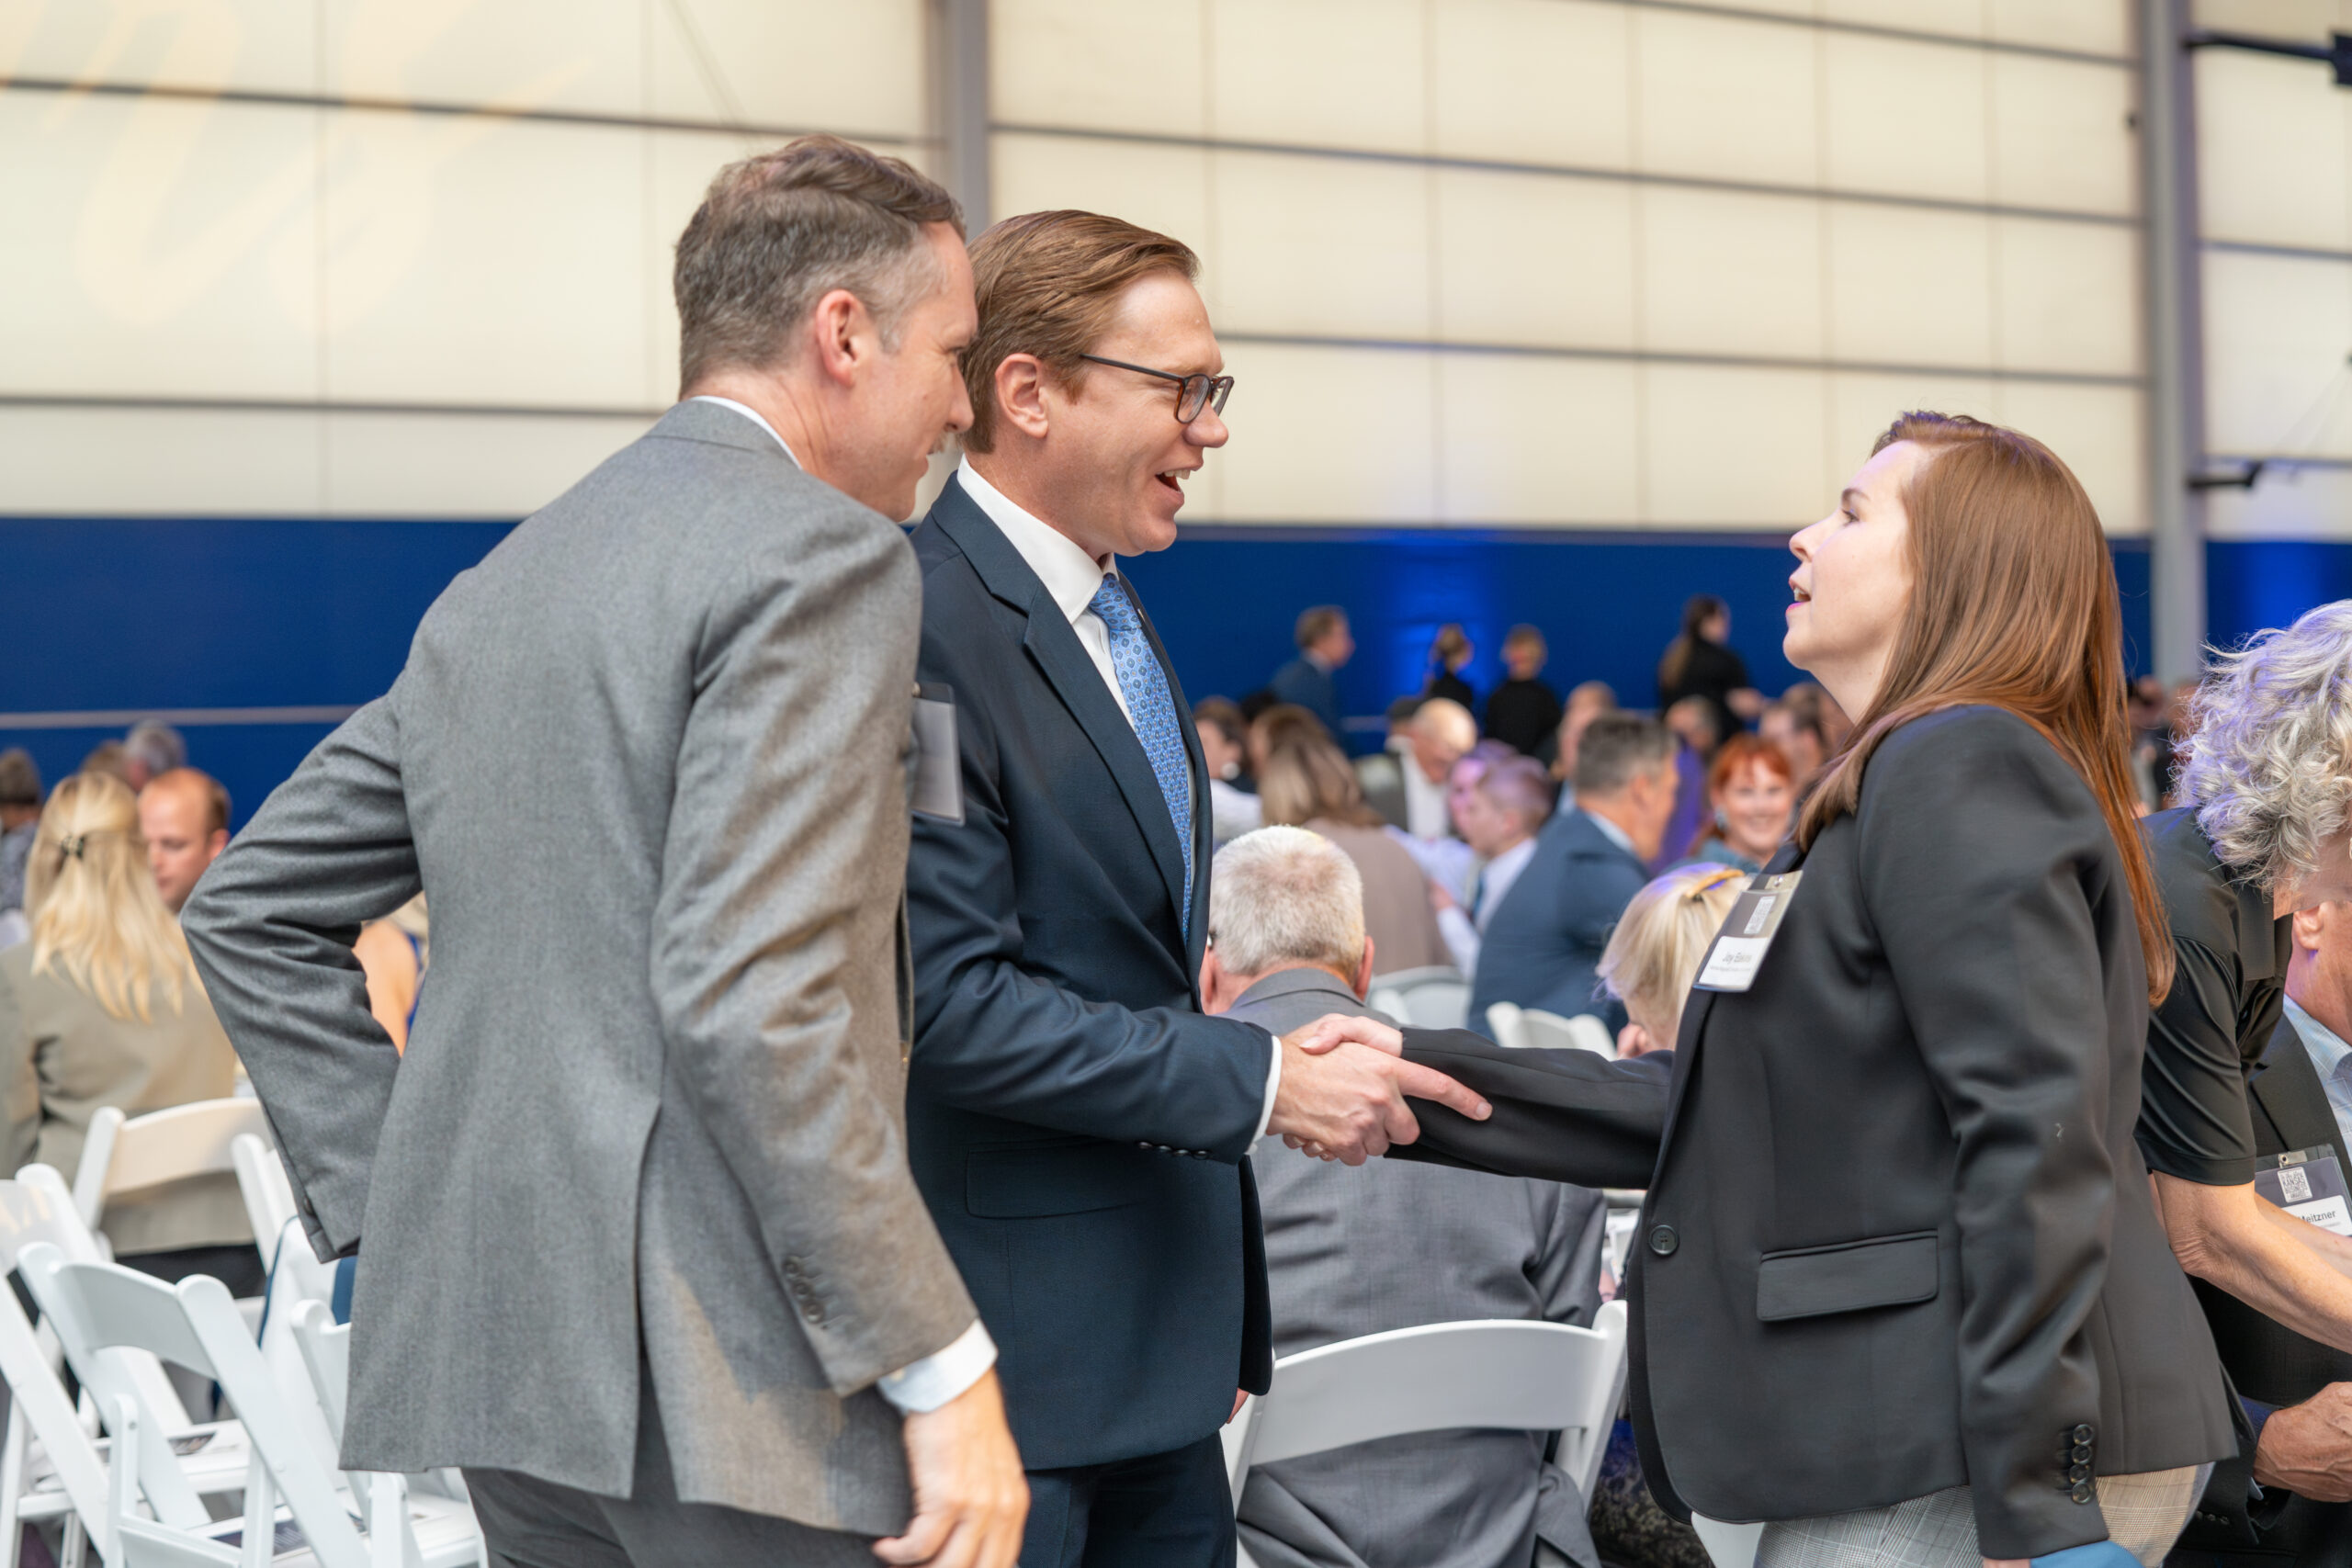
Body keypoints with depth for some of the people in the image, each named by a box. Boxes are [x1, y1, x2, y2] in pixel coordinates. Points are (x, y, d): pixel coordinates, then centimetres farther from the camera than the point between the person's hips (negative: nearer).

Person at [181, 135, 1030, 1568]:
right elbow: (744, 999, -21)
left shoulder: (499, 587, 16)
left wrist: (396, 1191, 16)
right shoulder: (819, 555, -10)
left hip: (496, 1335, 9)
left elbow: (250, 908, 19)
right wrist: (943, 1369, -17)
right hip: (708, 1368, -8)